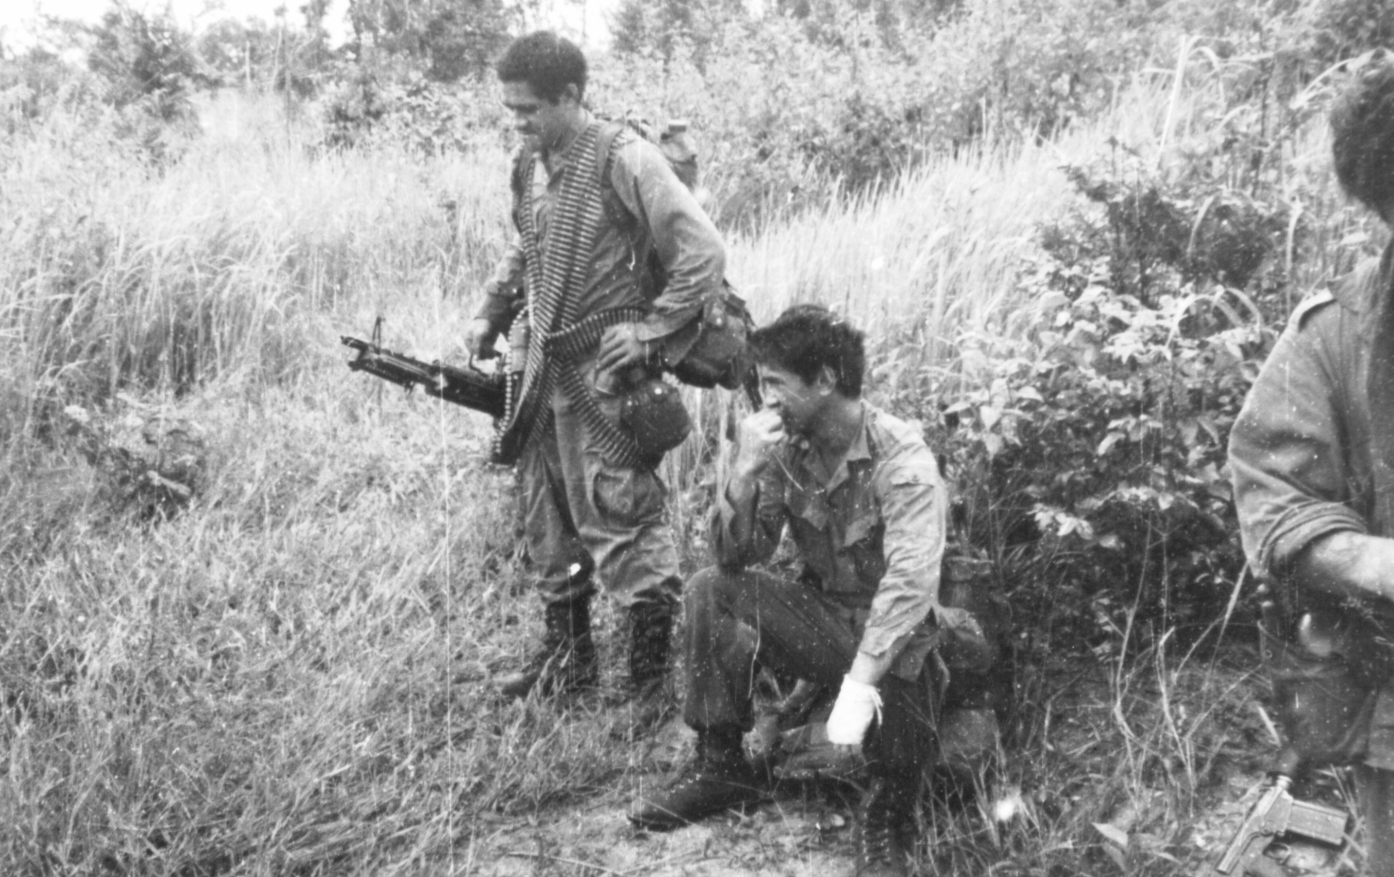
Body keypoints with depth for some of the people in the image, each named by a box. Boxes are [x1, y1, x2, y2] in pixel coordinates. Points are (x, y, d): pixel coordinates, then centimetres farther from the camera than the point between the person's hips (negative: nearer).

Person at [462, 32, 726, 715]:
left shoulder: (623, 159, -15)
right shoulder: (529, 163, 8)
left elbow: (704, 254, -17)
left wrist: (650, 335, -16)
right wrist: (492, 313, 12)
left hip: (602, 375, -8)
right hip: (541, 368, 8)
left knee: (617, 519, -3)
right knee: (546, 515, 15)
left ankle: (656, 672, 11)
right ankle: (567, 656, 31)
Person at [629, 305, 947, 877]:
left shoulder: (902, 459, -22)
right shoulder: (787, 448, -5)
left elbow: (909, 585, -34)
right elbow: (737, 557, -7)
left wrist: (858, 686, -43)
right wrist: (745, 471, -23)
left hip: (885, 632, -5)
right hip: (821, 616, 5)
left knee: (899, 659, -38)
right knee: (711, 592, -14)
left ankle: (887, 815, -11)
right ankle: (721, 766, -1)